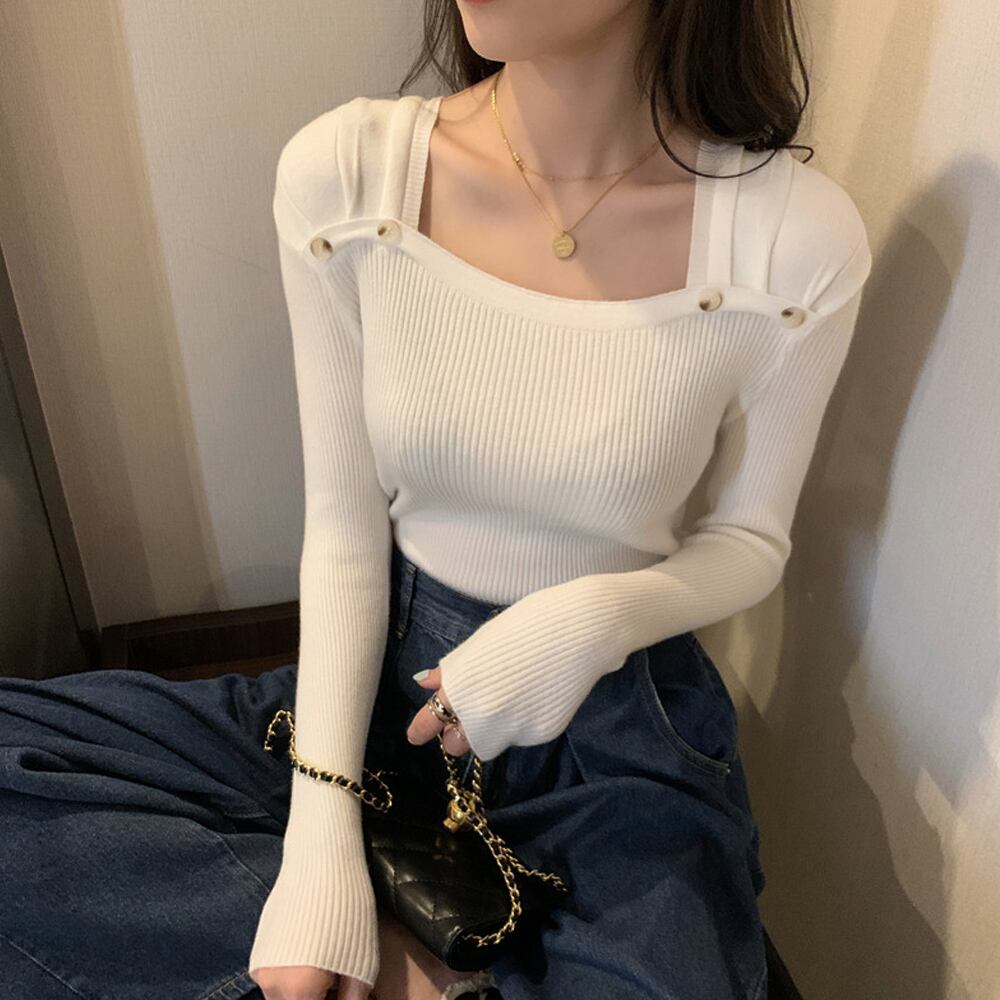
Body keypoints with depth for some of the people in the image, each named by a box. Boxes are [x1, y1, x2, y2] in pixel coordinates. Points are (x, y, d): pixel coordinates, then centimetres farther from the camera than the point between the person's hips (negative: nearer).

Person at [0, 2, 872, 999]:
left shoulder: (796, 241, -16)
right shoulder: (340, 173, -12)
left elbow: (748, 539, -1)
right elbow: (343, 531, -7)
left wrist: (602, 618, -23)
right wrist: (322, 835, -14)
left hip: (621, 726, -1)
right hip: (389, 676, 3)